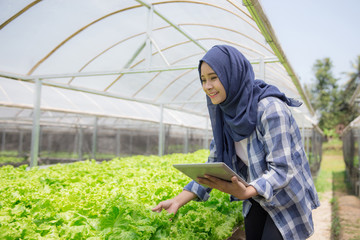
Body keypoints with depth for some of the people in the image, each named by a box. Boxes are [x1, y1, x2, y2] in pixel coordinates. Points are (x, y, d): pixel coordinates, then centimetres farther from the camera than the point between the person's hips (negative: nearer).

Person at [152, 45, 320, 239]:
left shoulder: (270, 108, -26)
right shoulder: (227, 114, -5)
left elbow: (282, 169, -27)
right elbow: (215, 165, -3)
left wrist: (245, 193, -45)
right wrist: (179, 200, -12)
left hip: (287, 200, -5)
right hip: (258, 199, 6)